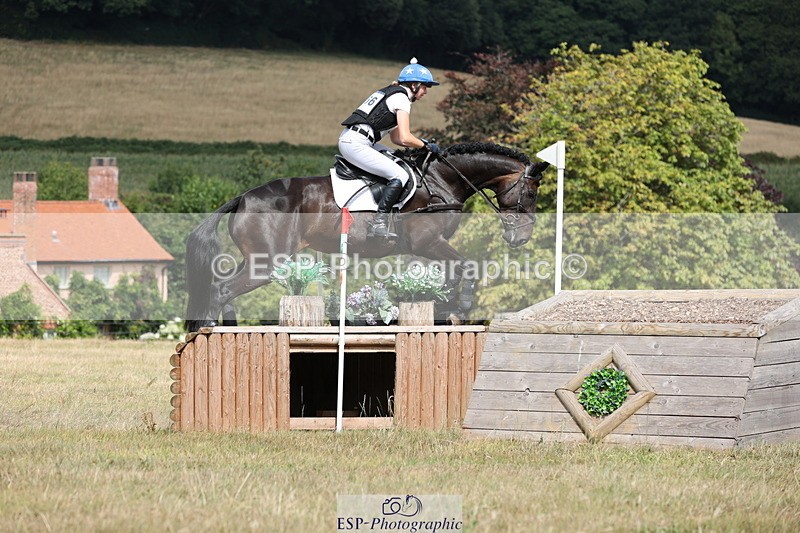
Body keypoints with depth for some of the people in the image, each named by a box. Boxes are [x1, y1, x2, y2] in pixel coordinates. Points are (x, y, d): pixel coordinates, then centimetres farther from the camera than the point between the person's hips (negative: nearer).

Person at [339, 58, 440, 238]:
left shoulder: (392, 93, 23)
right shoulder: (401, 98, -7)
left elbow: (396, 138, 26)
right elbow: (404, 138, -14)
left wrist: (420, 144, 16)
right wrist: (427, 146, 0)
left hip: (349, 140, 10)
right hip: (355, 145, -10)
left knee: (398, 160, 20)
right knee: (400, 176, -14)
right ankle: (378, 224, -22)